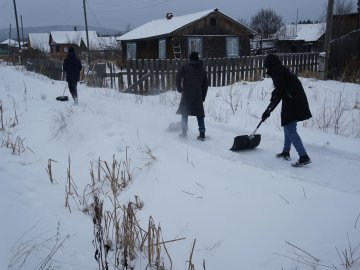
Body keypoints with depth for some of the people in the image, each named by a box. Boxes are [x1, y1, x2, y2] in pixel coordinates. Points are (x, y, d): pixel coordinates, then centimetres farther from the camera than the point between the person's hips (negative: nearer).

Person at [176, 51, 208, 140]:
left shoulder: (185, 67, 3)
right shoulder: (202, 70, 14)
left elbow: (178, 77, -8)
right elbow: (205, 85, 14)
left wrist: (179, 89, 4)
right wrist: (203, 98, 17)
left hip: (186, 95, -2)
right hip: (198, 96, 2)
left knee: (184, 113, 11)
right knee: (200, 115, 6)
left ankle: (184, 132, 9)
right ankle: (202, 134, -1)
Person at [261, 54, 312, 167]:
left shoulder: (277, 71, -6)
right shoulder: (283, 70, 23)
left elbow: (278, 92, -15)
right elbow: (280, 92, 24)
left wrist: (268, 110, -10)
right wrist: (269, 110, 24)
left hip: (292, 104, -10)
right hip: (298, 102, 10)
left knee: (290, 130, -8)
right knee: (288, 127, 21)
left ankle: (304, 157, -10)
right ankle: (286, 152, 32)